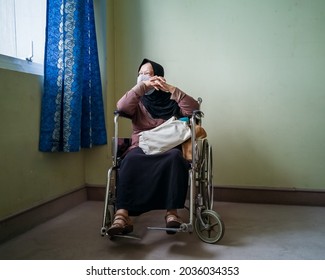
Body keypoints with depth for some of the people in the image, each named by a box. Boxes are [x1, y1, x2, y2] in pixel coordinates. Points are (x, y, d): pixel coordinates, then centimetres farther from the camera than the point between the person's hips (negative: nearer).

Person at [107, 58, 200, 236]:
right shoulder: (138, 101, 20)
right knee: (131, 161, -35)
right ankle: (122, 215, -46)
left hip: (168, 148, 0)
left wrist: (171, 89, -9)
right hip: (141, 147, 0)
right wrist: (141, 86, -13)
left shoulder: (171, 100, 17)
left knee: (175, 157, -37)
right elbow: (121, 107, -4)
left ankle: (172, 212, -39)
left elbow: (193, 109, -1)